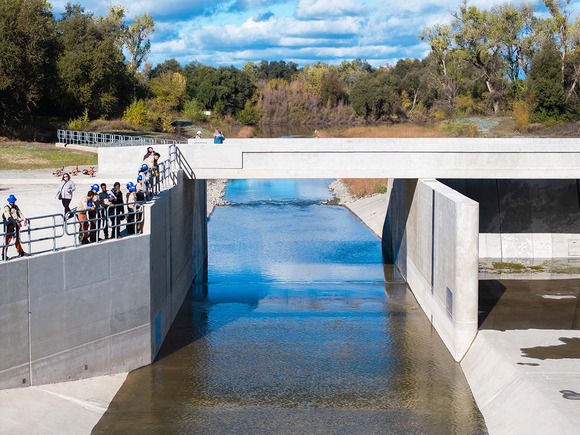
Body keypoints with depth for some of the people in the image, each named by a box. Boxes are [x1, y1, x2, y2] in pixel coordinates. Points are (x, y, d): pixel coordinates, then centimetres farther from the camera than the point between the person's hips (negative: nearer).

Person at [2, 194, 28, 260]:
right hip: (9, 226, -7)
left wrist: (24, 220, -13)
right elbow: (9, 217, -23)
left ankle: (21, 252, 29)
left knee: (17, 240, 18)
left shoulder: (16, 207, 13)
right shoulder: (6, 208, -11)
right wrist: (16, 222, -33)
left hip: (16, 226, 7)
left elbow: (20, 213, 5)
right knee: (7, 240, -5)